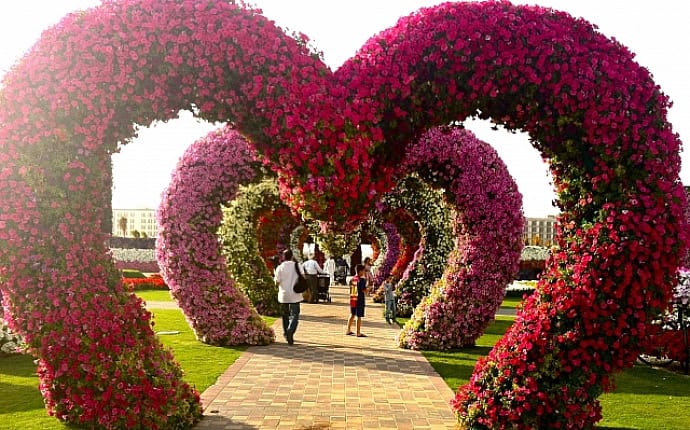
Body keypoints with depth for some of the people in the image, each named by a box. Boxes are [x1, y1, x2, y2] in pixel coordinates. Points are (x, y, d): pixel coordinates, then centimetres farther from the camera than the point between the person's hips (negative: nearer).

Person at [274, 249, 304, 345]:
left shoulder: (280, 267, -5)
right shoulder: (297, 266, -1)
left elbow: (277, 282, -6)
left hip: (283, 295, 1)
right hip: (295, 295, -1)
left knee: (285, 315, 17)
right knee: (294, 315, -2)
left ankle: (286, 333, 26)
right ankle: (290, 331, -26)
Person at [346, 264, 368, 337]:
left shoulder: (353, 279, 8)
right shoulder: (362, 279, -14)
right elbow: (364, 290, -15)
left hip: (352, 299, 7)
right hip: (359, 300, -7)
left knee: (352, 315, 18)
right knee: (359, 316, -2)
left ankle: (348, 330, 24)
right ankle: (358, 333, 1)